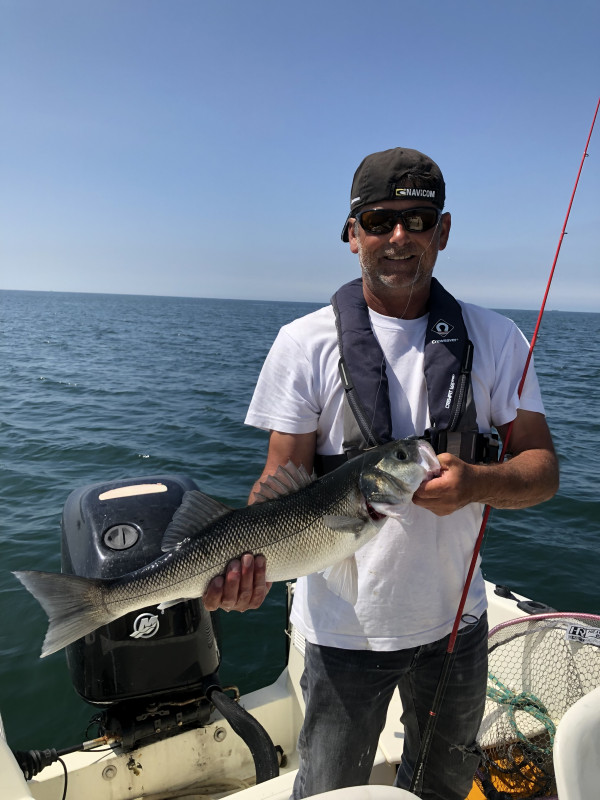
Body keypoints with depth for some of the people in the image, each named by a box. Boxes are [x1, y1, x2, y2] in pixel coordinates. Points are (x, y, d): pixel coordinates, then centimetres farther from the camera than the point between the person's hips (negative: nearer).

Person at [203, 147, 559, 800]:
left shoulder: (493, 339, -4)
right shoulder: (306, 343, -11)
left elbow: (542, 470, -4)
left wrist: (477, 482, -26)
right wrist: (250, 558, -29)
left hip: (455, 617, 3)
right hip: (345, 627, -2)